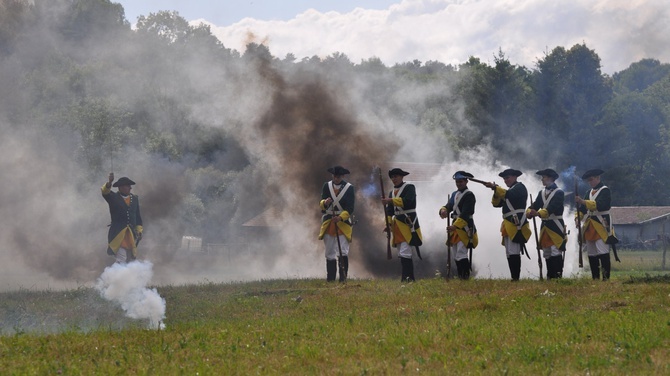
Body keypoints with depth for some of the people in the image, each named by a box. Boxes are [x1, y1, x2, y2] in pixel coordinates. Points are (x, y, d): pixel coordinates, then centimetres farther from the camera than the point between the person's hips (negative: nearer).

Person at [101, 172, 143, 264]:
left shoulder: (134, 198, 14)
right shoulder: (113, 198, 1)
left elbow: (138, 216, 17)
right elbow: (105, 192, -19)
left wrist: (139, 230, 11)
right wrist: (109, 182, -38)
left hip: (132, 235, 5)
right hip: (118, 234, -5)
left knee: (131, 259, 8)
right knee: (121, 260, -12)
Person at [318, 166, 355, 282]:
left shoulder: (349, 188, 0)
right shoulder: (327, 186, 7)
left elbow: (350, 208, -6)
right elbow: (321, 204, 1)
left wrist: (341, 217, -21)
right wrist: (325, 203, -23)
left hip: (343, 223, -3)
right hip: (328, 223, 3)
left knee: (343, 253, -12)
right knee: (330, 254, 6)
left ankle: (343, 277, -10)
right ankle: (330, 278, 11)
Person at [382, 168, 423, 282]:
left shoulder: (409, 187, -3)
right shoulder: (392, 192, 20)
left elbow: (407, 201, -20)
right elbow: (389, 210, 18)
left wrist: (391, 200, -25)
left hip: (408, 223, -8)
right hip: (397, 225, 8)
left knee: (404, 253, -16)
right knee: (401, 254, 8)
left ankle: (407, 278, -18)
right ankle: (409, 278, 12)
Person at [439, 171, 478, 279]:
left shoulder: (469, 195, -11)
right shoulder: (454, 194, 16)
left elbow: (465, 214, -20)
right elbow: (449, 206, 8)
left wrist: (455, 226, -28)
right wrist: (444, 210, -17)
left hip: (465, 227, -9)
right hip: (456, 227, 9)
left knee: (461, 253, -18)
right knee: (457, 255, 11)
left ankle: (465, 277, -19)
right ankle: (460, 278, 18)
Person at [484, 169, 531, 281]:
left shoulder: (520, 187, -1)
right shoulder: (510, 189, 26)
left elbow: (509, 195, -22)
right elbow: (496, 203, 20)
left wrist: (495, 188, -23)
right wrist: (496, 192, 2)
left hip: (516, 223, -10)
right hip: (508, 225, 10)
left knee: (513, 252, -16)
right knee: (509, 254, 7)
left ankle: (516, 278, -19)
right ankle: (514, 278, 7)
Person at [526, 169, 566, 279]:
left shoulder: (559, 193, -7)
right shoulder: (542, 193, 17)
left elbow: (552, 208, -21)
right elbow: (535, 205, 6)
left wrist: (538, 213, -34)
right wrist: (530, 212, -18)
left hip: (555, 226, -7)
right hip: (545, 226, 7)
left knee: (556, 252, -12)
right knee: (547, 254, 8)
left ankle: (558, 276, -13)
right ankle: (550, 277, 13)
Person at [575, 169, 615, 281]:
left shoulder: (605, 191, -4)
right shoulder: (589, 192, 19)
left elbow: (601, 204, -20)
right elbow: (583, 208, 15)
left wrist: (584, 202, -27)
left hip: (601, 225, -8)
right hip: (590, 227, 8)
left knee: (602, 252, -13)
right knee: (591, 254, 7)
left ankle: (606, 277, -13)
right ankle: (595, 278, 12)